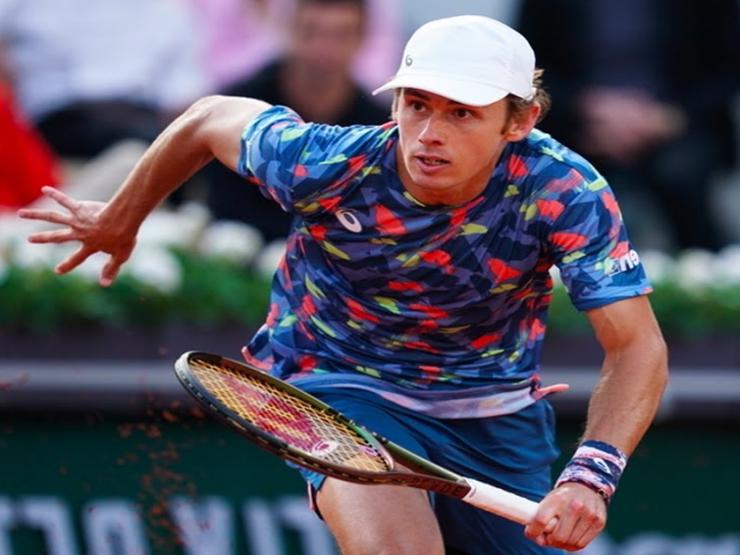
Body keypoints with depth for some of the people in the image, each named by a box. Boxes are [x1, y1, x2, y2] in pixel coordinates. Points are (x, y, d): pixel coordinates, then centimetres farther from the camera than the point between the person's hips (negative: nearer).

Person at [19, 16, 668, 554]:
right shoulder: (324, 165, -27)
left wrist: (591, 475, -47)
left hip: (495, 408, 3)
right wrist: (121, 219, 11)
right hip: (341, 383, -3)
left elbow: (637, 347, -29)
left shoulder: (564, 191, -28)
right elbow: (212, 118, -7)